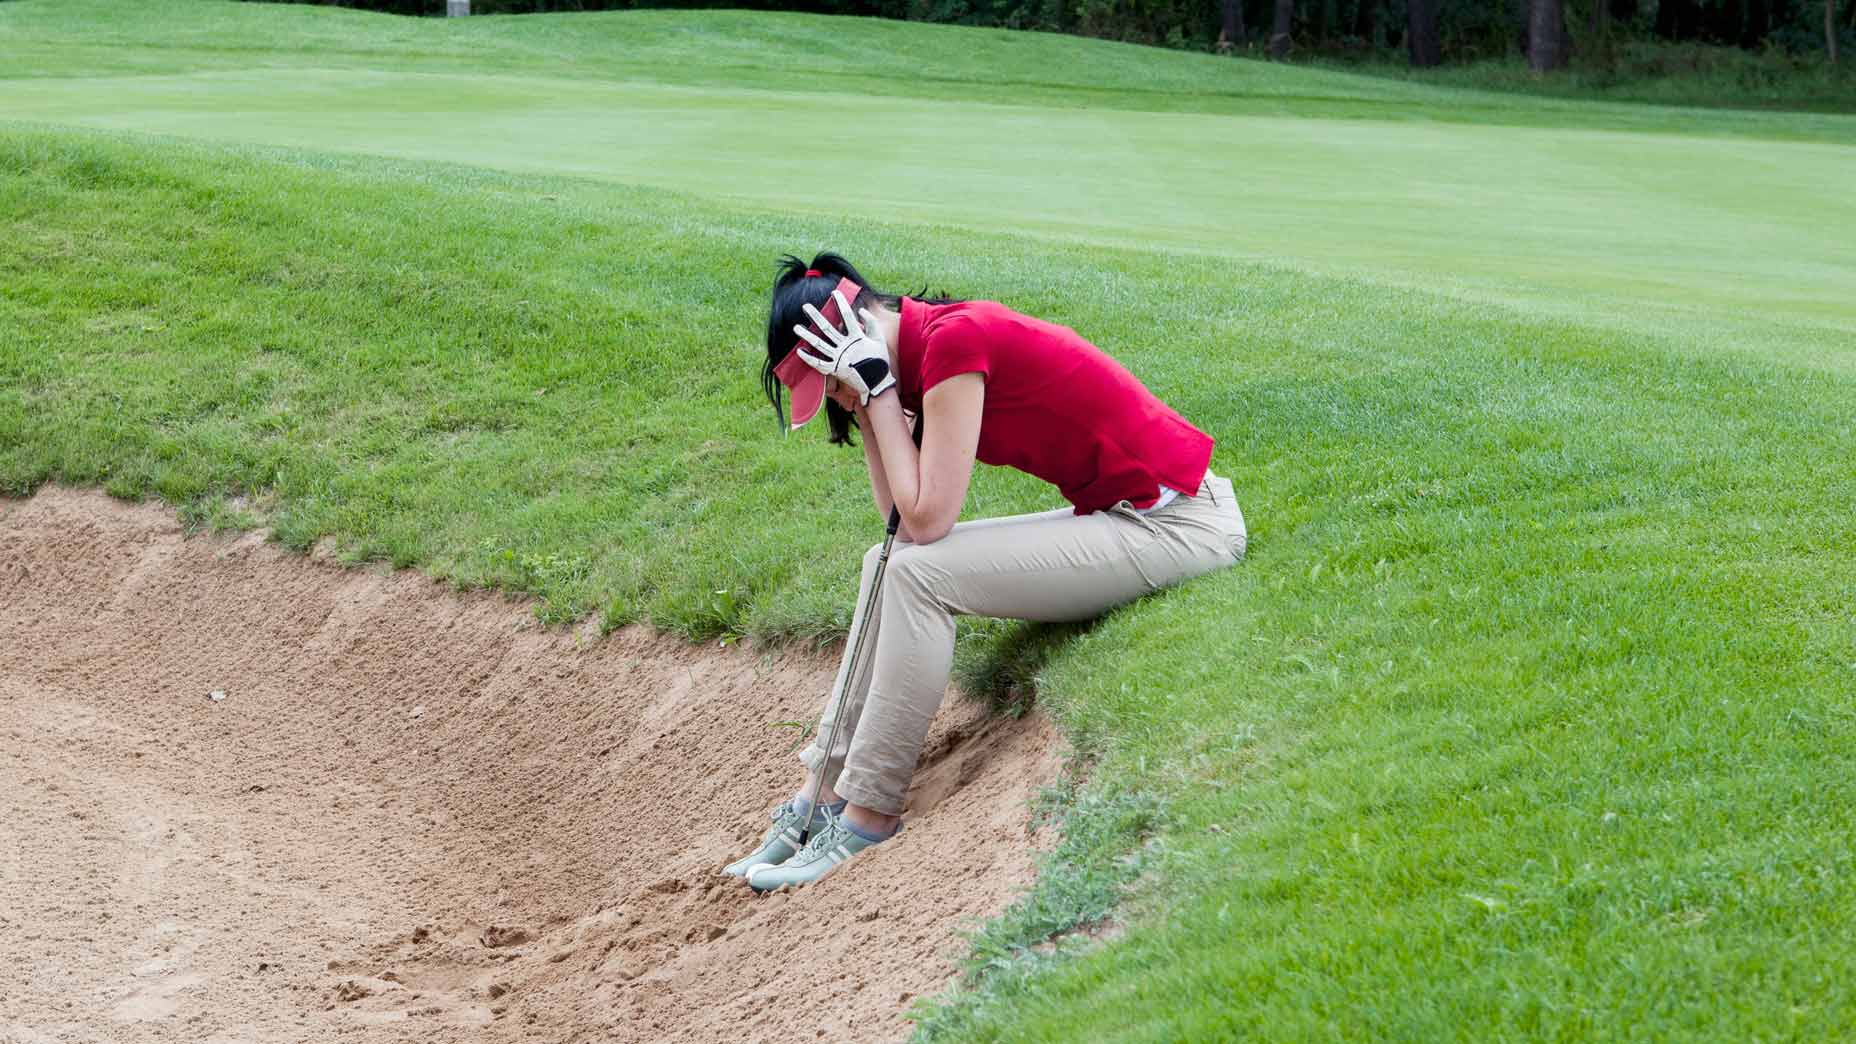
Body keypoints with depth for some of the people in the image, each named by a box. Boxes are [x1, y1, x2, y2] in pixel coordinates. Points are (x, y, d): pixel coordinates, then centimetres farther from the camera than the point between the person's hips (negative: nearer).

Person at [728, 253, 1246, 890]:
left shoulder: (952, 339, -19)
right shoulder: (944, 342, 10)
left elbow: (927, 520, -18)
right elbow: (905, 522, 9)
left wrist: (878, 393, -11)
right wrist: (867, 405, 3)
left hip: (1179, 522, -10)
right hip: (1123, 515, 10)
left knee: (920, 574, -17)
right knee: (889, 565, 9)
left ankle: (867, 816, -9)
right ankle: (823, 792, 8)